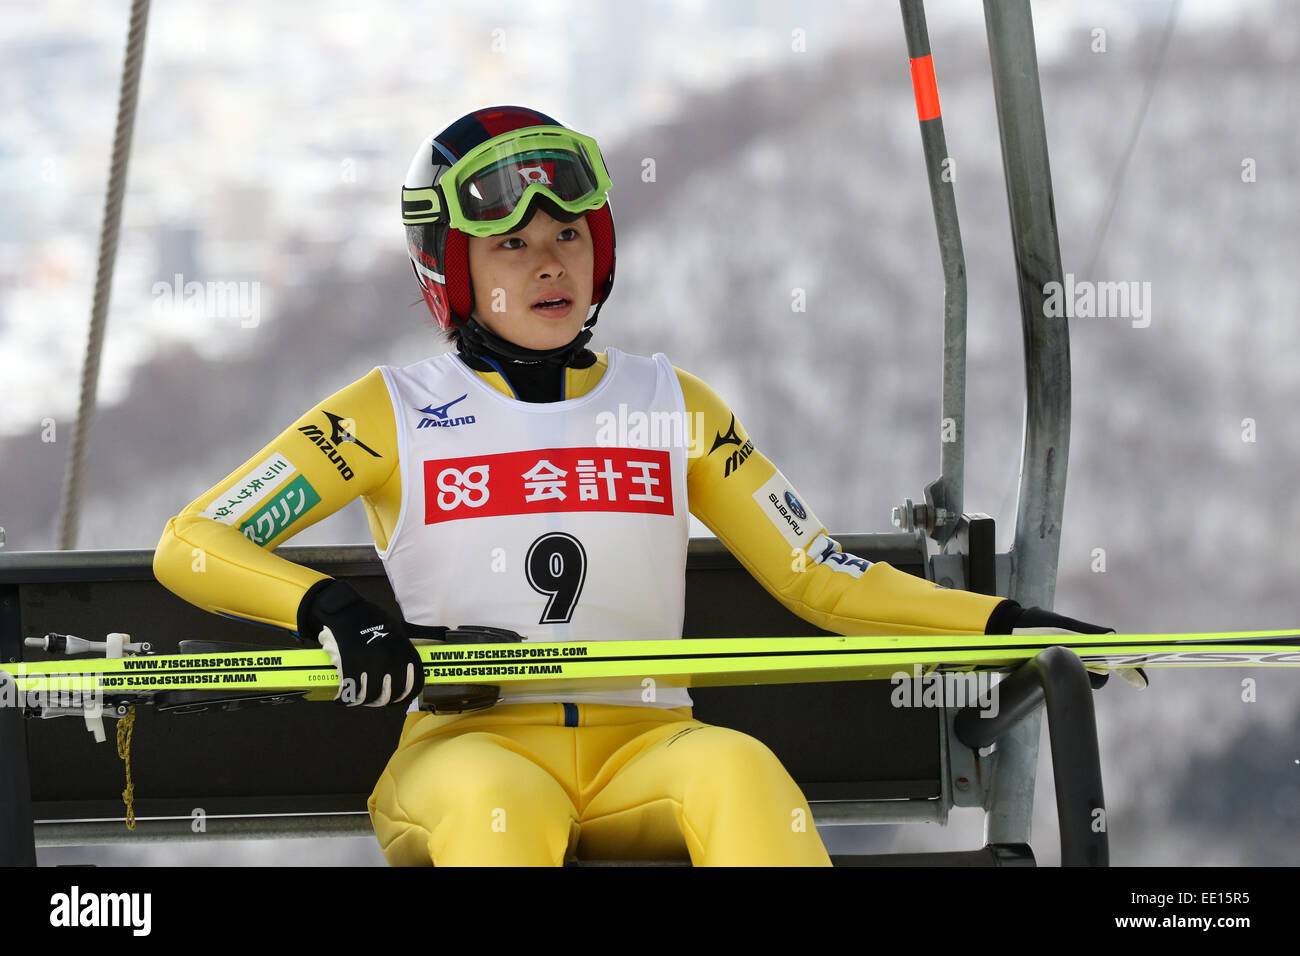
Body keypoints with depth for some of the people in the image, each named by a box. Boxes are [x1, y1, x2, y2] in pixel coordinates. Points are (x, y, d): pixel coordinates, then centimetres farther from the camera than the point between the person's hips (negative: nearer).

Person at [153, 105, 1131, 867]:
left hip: (642, 753, 2)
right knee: (499, 805, -37)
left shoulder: (672, 407, 16)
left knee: (737, 770, -32)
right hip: (465, 749, -2)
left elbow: (824, 581, 14)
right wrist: (327, 608, -16)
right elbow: (192, 546, 4)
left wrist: (1001, 624, 0)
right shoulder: (393, 414, 9)